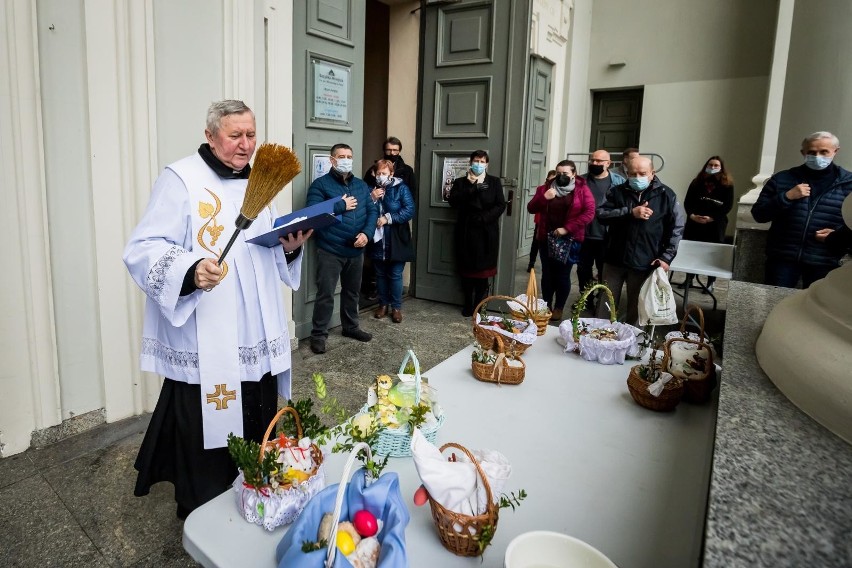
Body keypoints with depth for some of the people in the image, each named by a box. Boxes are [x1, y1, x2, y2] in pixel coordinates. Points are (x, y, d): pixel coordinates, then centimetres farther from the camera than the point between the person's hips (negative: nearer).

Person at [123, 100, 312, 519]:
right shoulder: (181, 179, -8)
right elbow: (142, 250, -17)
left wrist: (289, 249, 0)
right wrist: (191, 270, -35)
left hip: (256, 341, 7)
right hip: (204, 346, -6)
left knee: (255, 438, 16)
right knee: (205, 443, 5)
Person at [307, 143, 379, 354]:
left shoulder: (361, 185, 12)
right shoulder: (320, 184, -5)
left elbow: (373, 211, 7)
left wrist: (367, 233, -10)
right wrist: (341, 205, -16)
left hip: (356, 250, 6)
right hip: (330, 250, -5)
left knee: (352, 291, 18)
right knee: (325, 293, -2)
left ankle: (351, 327, 34)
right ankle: (319, 334, 10)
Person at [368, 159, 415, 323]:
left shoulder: (401, 188, -4)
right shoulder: (372, 189, 8)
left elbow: (409, 210, -15)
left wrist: (388, 218, -19)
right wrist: (372, 199, -13)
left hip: (396, 241, -4)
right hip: (378, 240, 4)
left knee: (395, 275, 2)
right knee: (380, 274, 12)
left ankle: (396, 307, 15)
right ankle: (383, 304, 26)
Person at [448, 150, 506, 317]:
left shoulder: (494, 182, 6)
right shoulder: (461, 182, 6)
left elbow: (500, 205, -3)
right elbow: (453, 202, -10)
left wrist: (483, 218, -15)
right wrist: (471, 187, -18)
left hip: (487, 232, 0)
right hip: (466, 231, 0)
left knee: (483, 269, 2)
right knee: (467, 269, 5)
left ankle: (478, 306, 12)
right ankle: (467, 305, 16)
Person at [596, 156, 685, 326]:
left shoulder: (666, 195, 1)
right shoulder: (617, 192, 5)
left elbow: (677, 227, 1)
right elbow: (601, 214, -7)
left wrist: (666, 257, -7)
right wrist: (630, 212, -18)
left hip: (644, 264, -1)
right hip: (614, 260, 2)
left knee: (637, 309, 8)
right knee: (605, 306, 8)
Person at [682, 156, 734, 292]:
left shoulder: (727, 184, 2)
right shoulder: (697, 182, 8)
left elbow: (727, 206, -4)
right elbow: (687, 202, 4)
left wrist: (712, 218, -16)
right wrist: (691, 215, -14)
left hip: (715, 225, -2)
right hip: (694, 223, 2)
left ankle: (711, 283, 12)